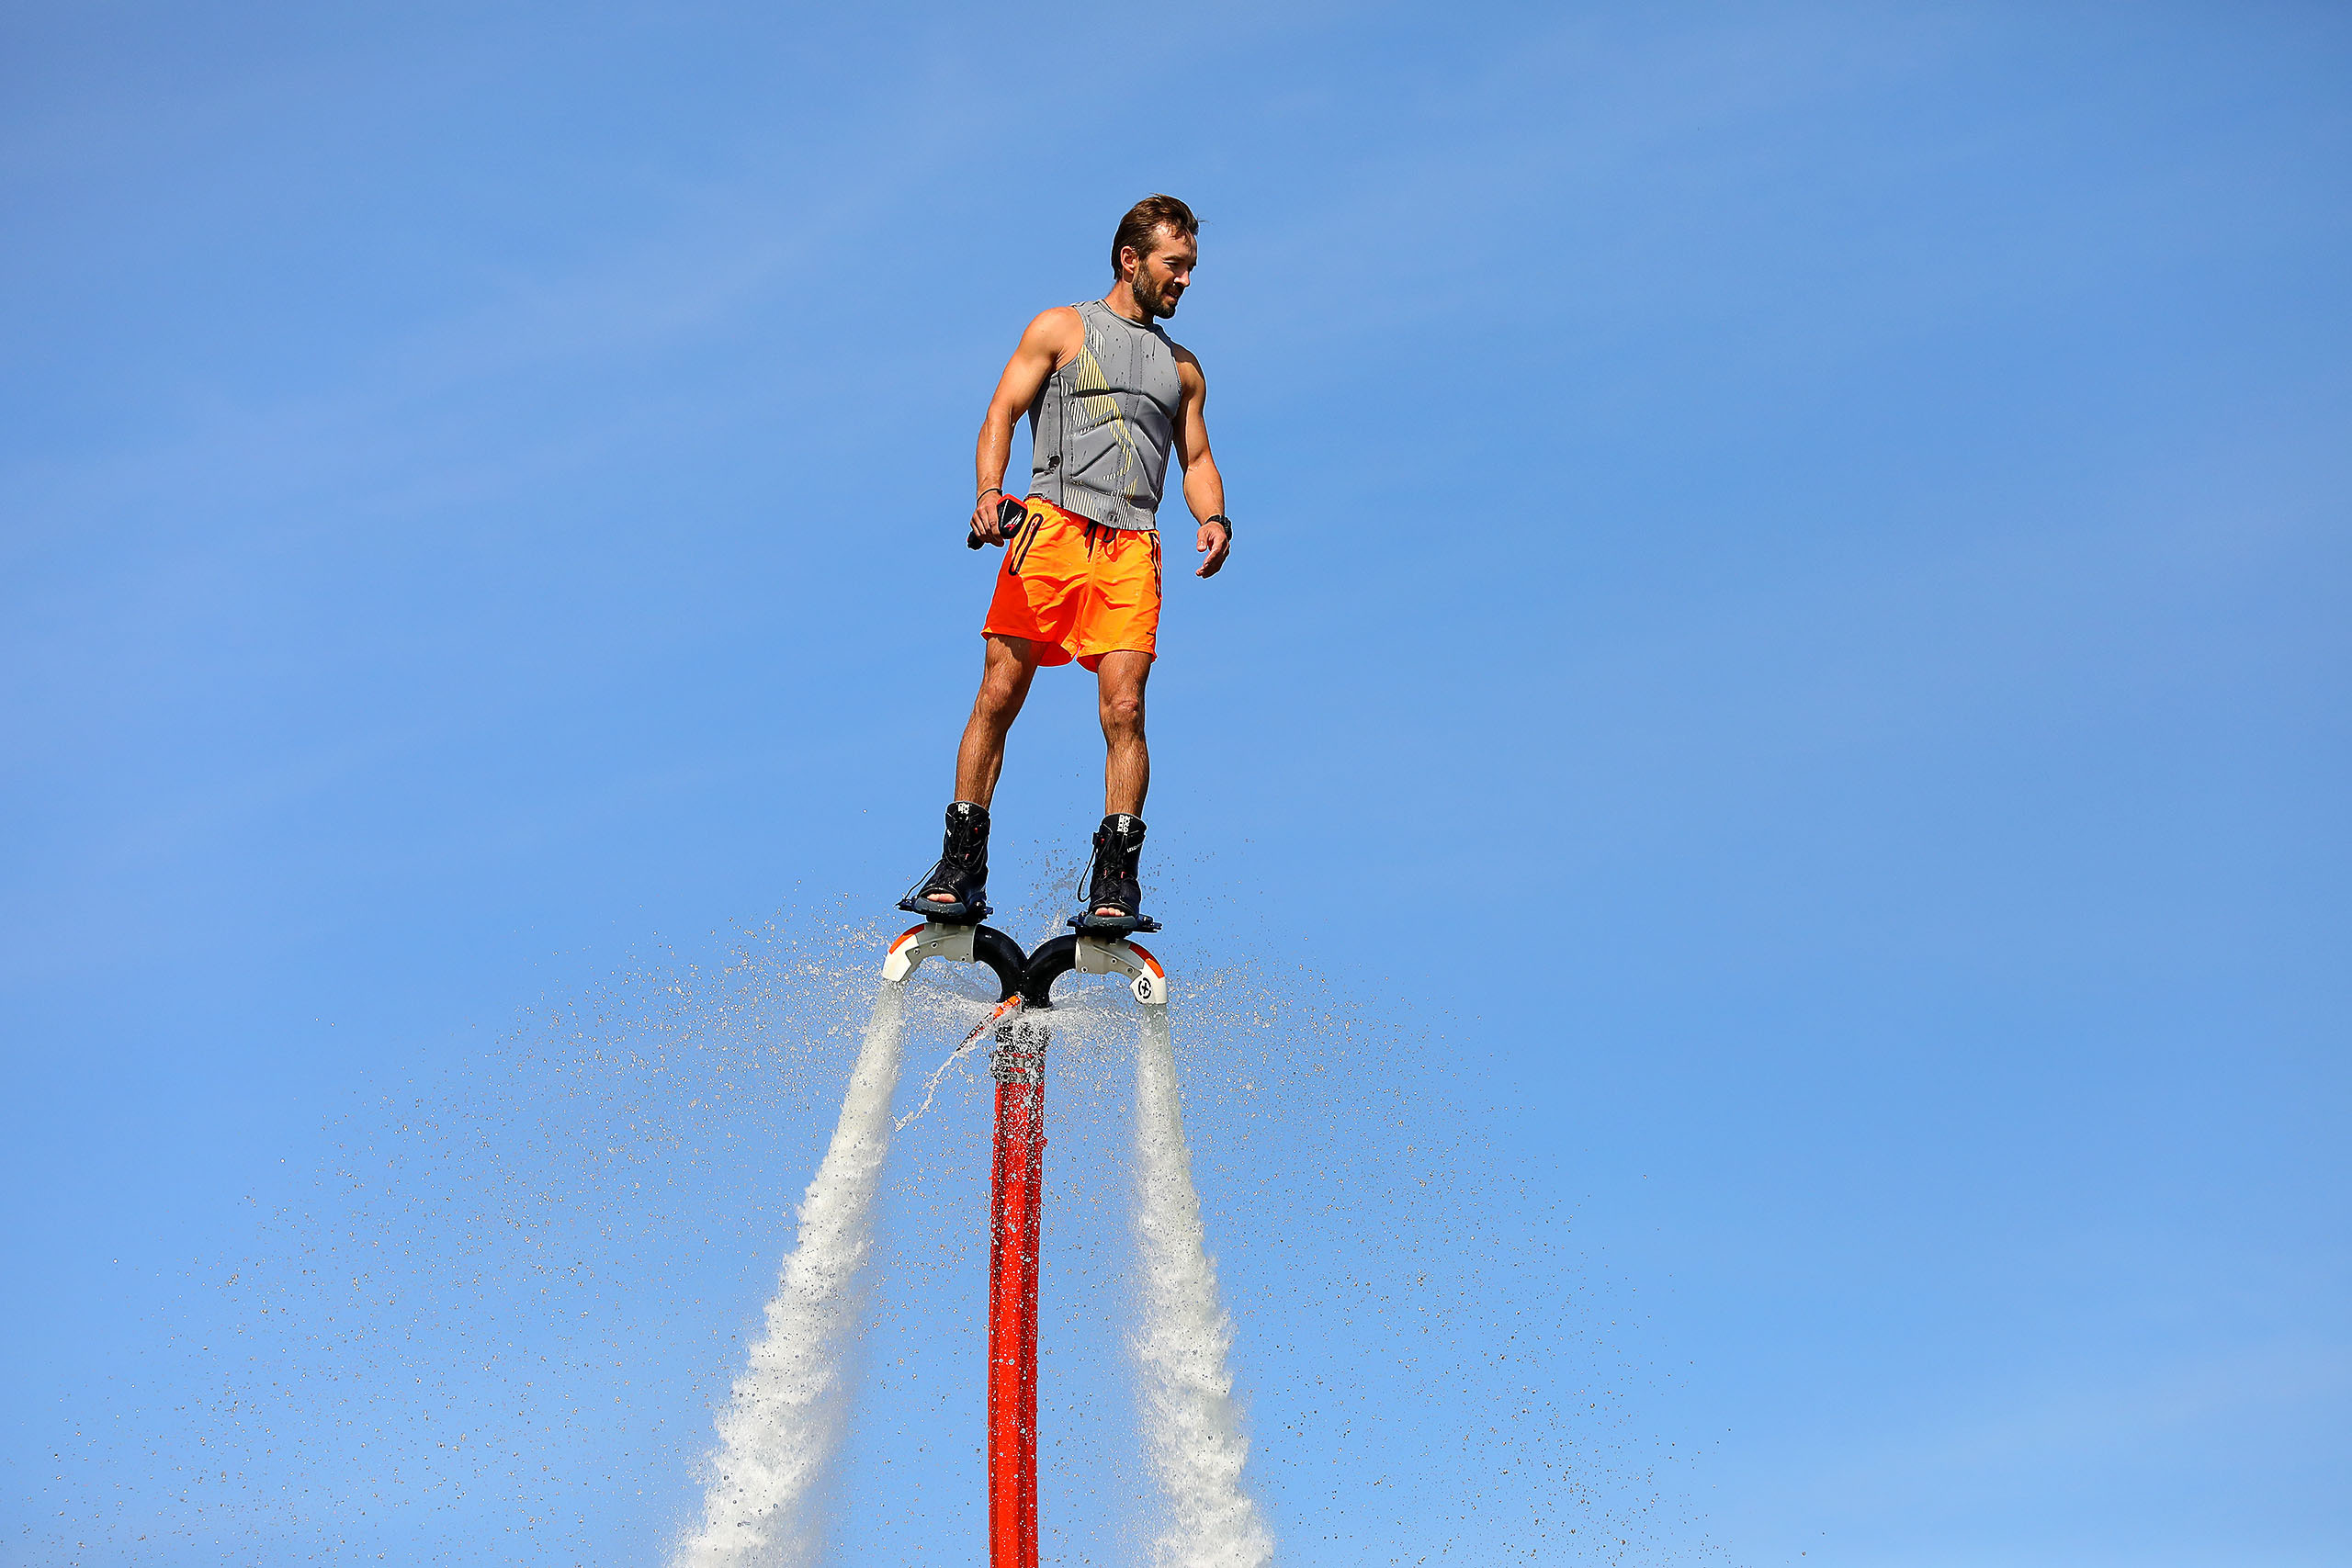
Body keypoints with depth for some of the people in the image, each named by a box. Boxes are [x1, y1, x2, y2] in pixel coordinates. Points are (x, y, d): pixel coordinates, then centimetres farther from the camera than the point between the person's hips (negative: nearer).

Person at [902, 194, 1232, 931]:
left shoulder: (1182, 368, 23)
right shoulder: (1061, 329, 13)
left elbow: (1196, 459, 21)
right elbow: (1003, 411, 4)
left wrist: (1214, 519, -1)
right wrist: (989, 491, -14)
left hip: (1132, 546, 2)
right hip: (1052, 525, -2)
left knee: (1124, 709, -12)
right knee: (999, 694, -9)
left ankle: (1116, 878, -9)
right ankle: (961, 867, -3)